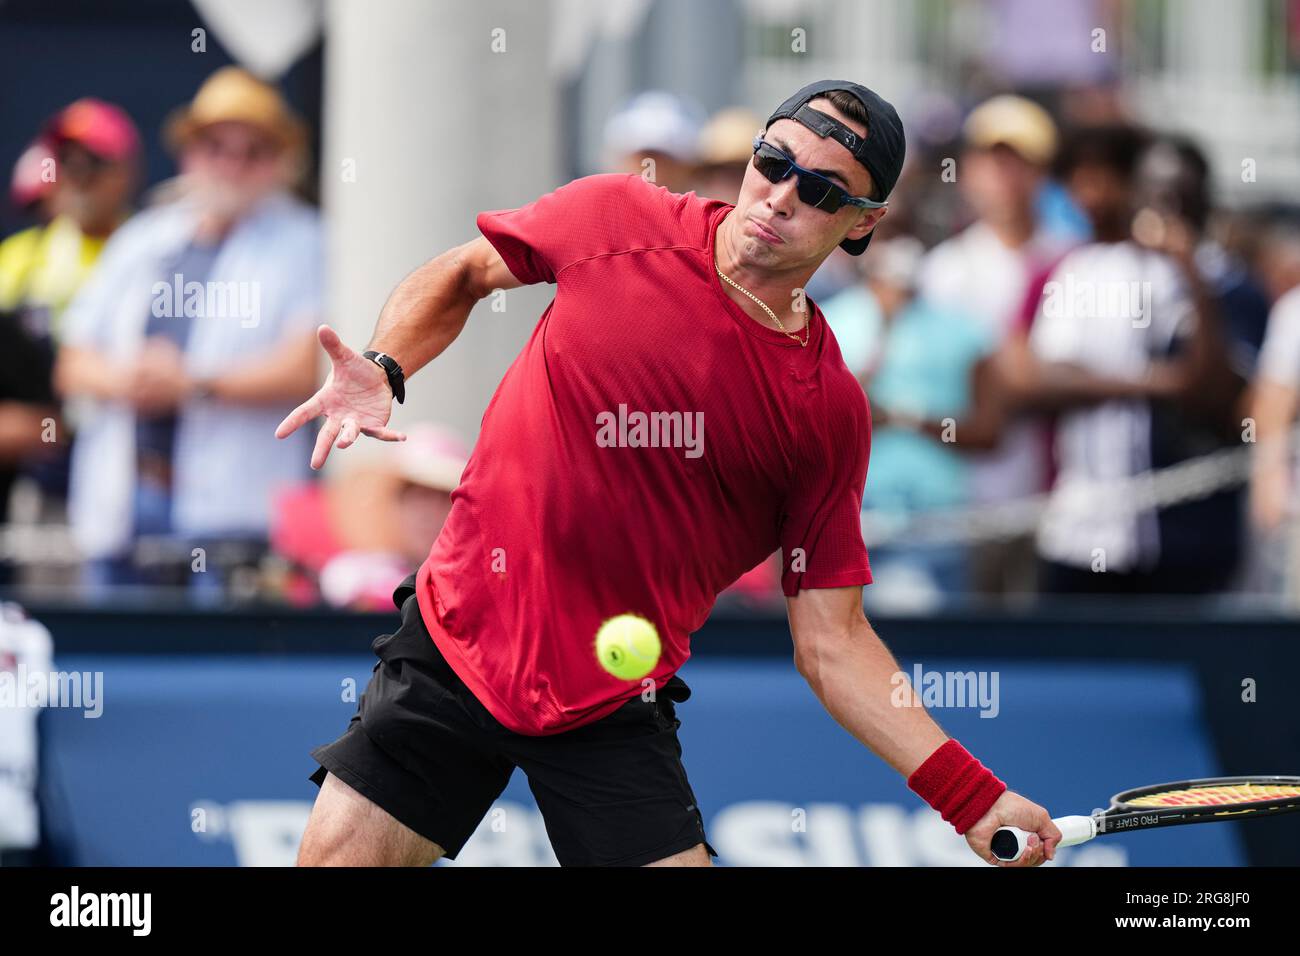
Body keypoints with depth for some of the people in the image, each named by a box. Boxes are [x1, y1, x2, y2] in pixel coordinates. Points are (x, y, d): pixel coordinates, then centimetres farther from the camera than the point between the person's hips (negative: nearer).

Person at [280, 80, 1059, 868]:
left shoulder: (830, 412, -6)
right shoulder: (616, 219, -5)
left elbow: (831, 643, -3)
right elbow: (462, 273, 13)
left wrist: (971, 796, -13)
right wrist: (382, 369, -7)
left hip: (614, 709, 0)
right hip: (452, 645, 0)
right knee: (335, 859, -5)